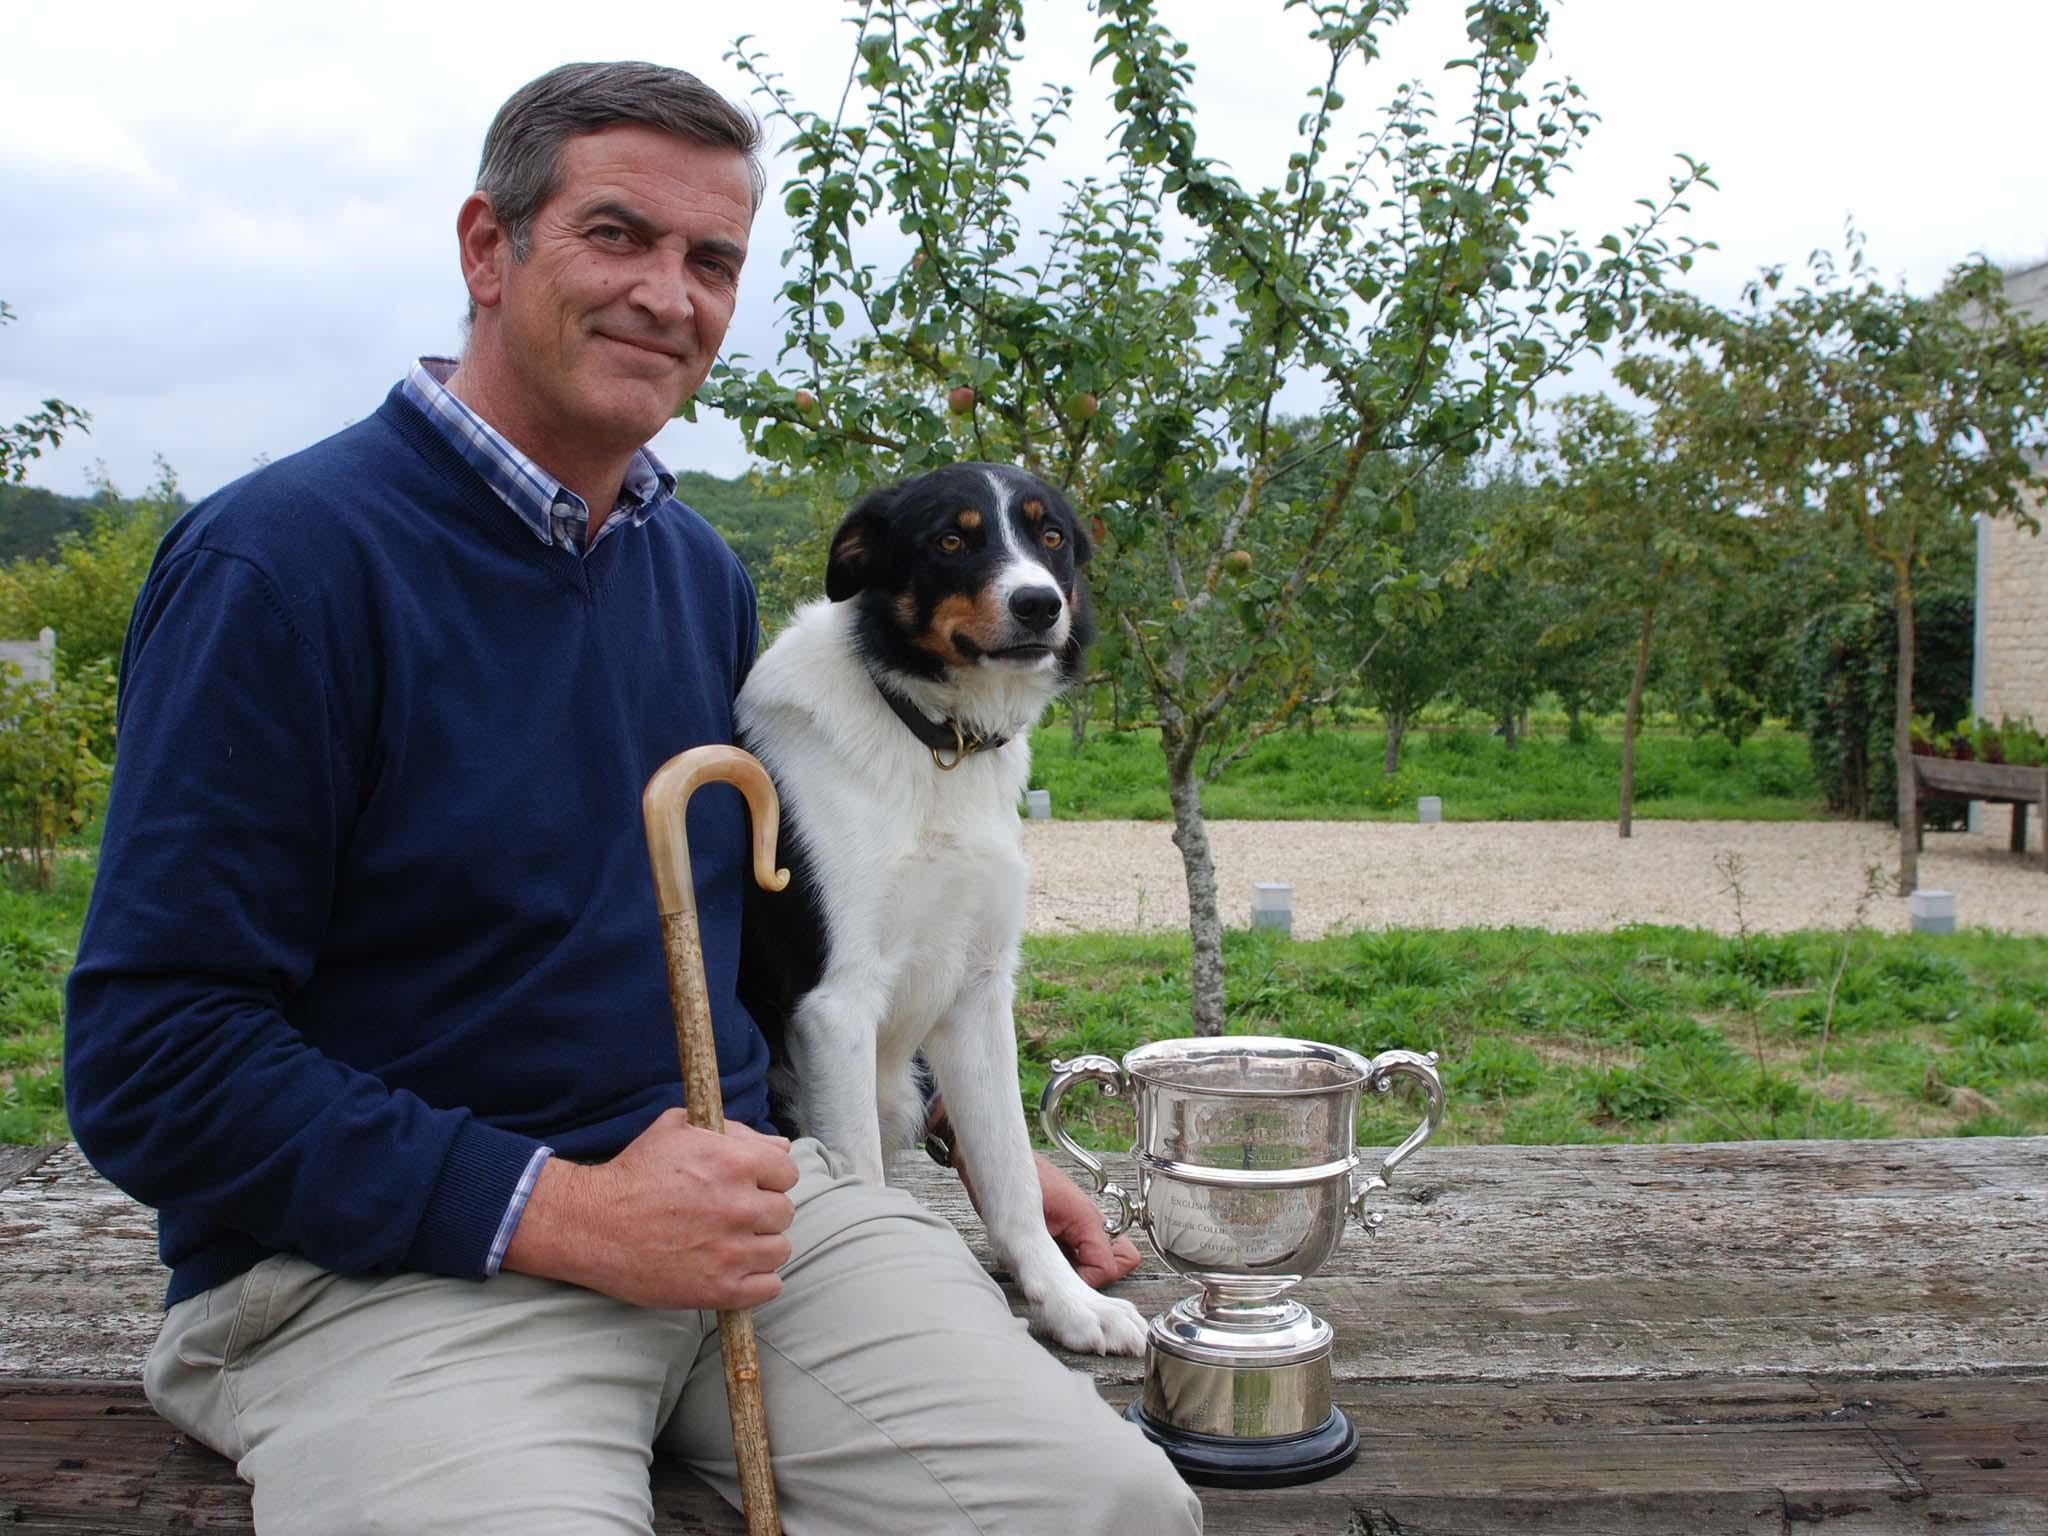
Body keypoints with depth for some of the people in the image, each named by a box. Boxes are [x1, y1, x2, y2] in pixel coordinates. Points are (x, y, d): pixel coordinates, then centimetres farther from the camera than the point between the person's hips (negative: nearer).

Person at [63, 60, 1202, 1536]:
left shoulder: (702, 572, 12)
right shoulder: (282, 557, -10)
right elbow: (149, 1054, -13)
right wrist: (560, 1212, -19)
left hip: (748, 1193, 5)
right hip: (378, 1260, -5)